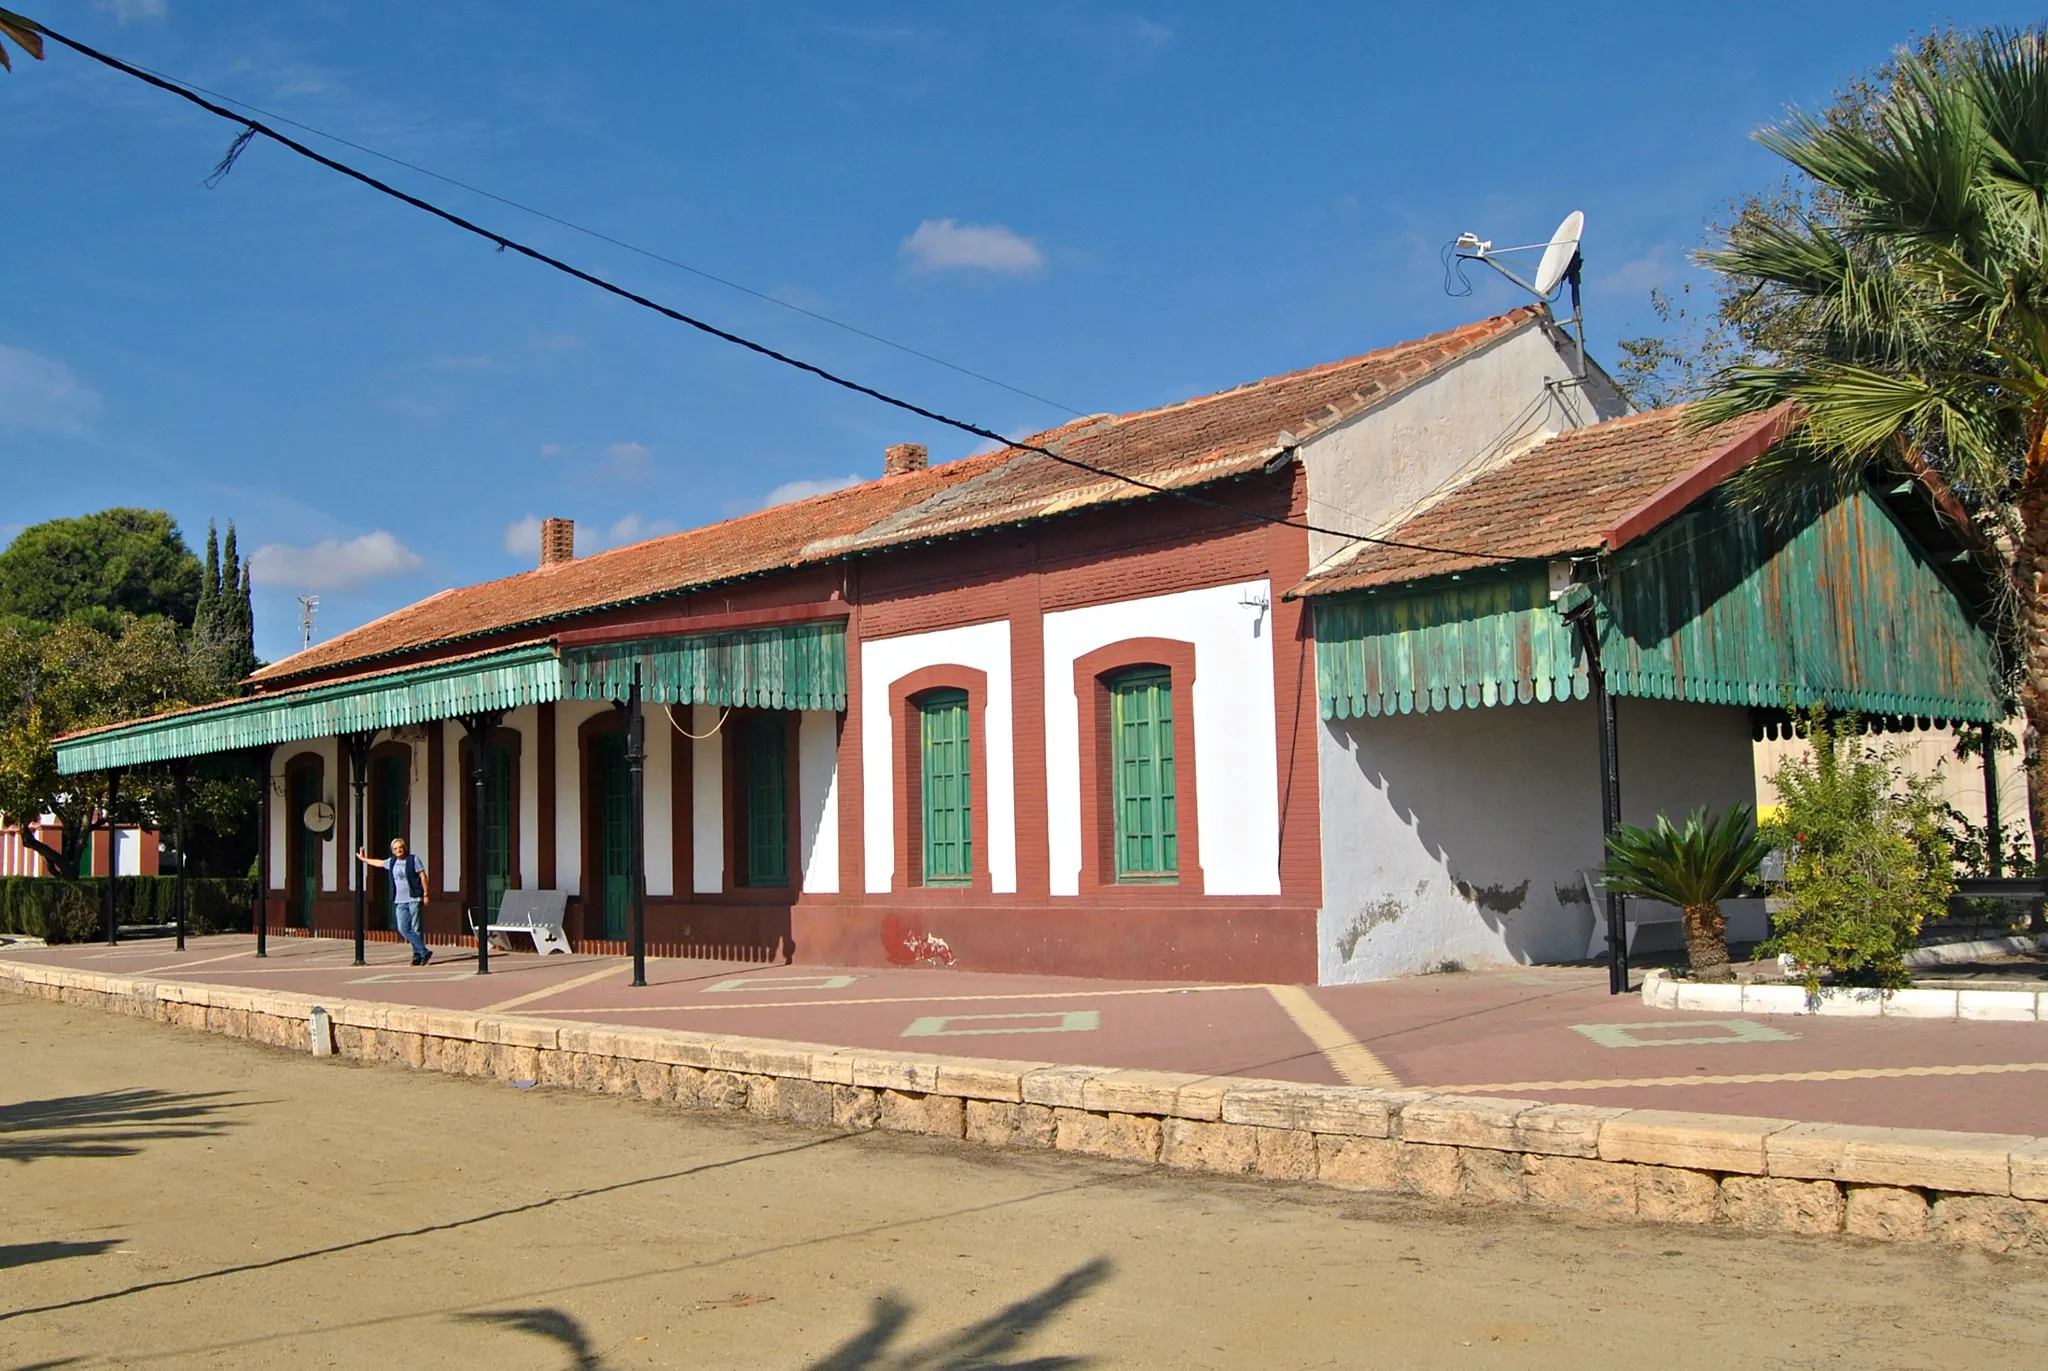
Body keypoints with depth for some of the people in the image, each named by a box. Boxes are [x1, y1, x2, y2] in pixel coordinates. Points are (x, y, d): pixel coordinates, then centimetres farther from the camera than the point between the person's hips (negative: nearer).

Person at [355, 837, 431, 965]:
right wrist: (363, 859, 47)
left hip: (414, 899, -5)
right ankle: (424, 951, -1)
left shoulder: (413, 860, -1)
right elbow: (378, 862, 33)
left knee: (415, 929, -7)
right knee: (403, 929, -5)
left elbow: (423, 876, -3)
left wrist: (425, 894, -8)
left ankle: (418, 955, 0)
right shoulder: (392, 862, 14)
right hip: (400, 901, 5)